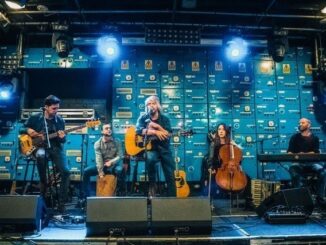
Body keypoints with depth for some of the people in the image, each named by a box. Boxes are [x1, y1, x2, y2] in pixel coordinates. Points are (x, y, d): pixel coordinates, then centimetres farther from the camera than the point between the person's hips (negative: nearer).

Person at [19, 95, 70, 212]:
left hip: (55, 148, 2)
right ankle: (43, 182, -15)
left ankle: (61, 202, -5)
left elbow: (63, 141, 6)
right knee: (40, 155, -41)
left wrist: (62, 137, -18)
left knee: (65, 171, -20)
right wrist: (28, 130, -12)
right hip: (39, 147, -1)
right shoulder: (35, 118, -2)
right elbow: (21, 129, 10)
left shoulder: (60, 120, 2)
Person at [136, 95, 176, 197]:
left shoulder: (165, 119, 8)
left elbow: (168, 135, -5)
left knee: (170, 175, -8)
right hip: (150, 148, -1)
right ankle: (152, 184, -16)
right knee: (150, 158, -36)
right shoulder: (143, 118, 5)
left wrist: (157, 126, -16)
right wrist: (155, 132, -22)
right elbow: (138, 130, -15)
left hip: (164, 148, 2)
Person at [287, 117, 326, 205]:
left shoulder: (314, 138, 10)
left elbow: (315, 152, -4)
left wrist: (304, 154, -21)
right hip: (298, 163, -1)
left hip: (311, 163, 1)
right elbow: (289, 151, 4)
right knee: (293, 169, -35)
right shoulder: (295, 137, 11)